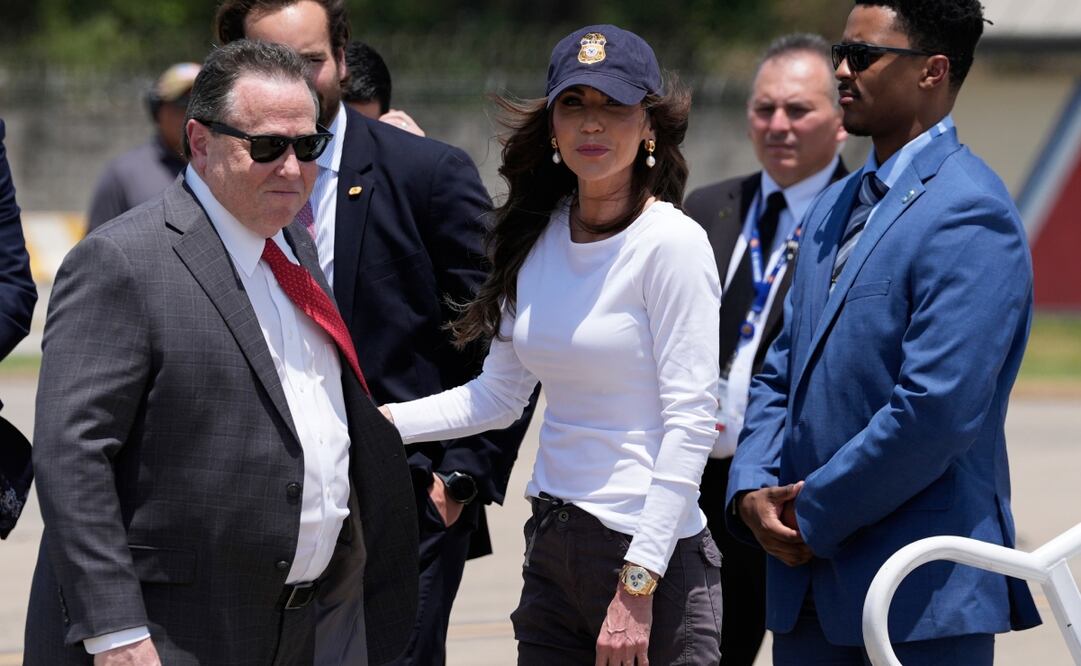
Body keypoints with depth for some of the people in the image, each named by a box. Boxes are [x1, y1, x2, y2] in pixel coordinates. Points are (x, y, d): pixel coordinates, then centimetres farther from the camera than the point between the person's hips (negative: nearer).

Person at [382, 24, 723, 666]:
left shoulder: (672, 244, -11)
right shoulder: (539, 239, 9)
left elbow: (690, 421, -15)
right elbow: (498, 394, 17)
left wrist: (638, 588, -19)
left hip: (653, 562, -6)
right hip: (553, 551, 6)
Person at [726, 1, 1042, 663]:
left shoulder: (968, 215, -13)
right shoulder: (837, 208, 17)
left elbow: (938, 410, -21)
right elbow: (781, 373, 18)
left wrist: (817, 515, -14)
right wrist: (752, 488, 0)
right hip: (812, 587, 8)